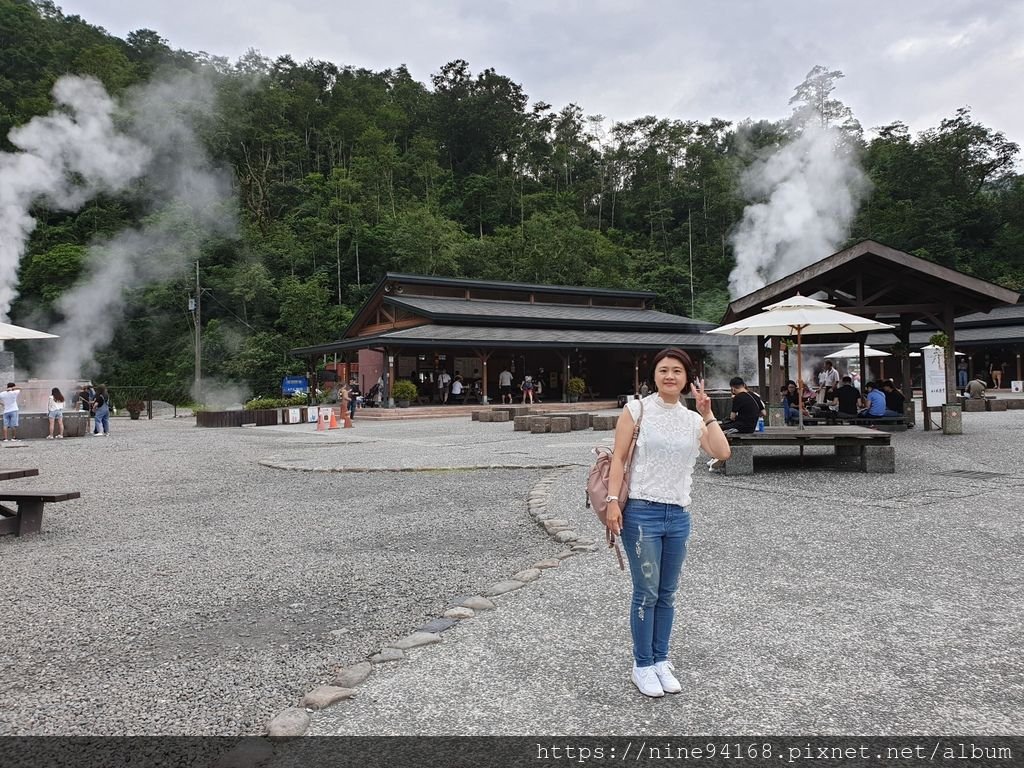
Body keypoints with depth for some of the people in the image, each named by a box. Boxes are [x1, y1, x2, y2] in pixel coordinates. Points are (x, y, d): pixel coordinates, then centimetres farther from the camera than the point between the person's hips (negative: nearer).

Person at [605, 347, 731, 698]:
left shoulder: (693, 419, 9)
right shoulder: (638, 409, -2)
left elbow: (722, 453, -5)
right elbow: (618, 457, -5)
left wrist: (707, 414, -6)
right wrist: (613, 501, -12)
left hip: (678, 515, 5)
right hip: (641, 511, -4)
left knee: (667, 594, 13)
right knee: (647, 593, 1)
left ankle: (661, 661, 26)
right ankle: (643, 666, 15)